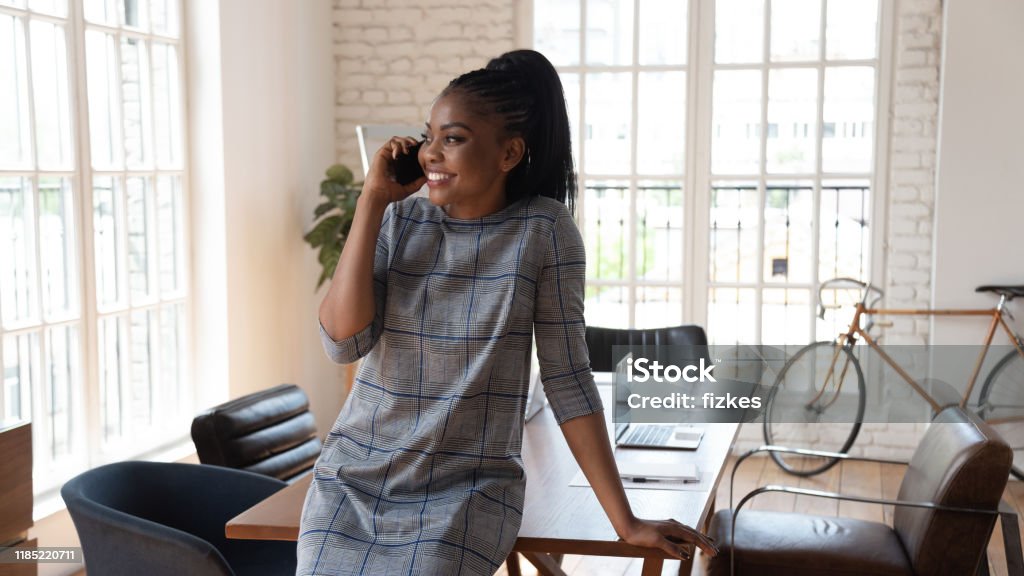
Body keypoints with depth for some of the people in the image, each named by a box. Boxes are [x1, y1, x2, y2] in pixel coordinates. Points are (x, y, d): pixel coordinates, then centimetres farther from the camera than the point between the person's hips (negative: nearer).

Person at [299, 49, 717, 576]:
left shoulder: (543, 230, -7)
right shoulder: (398, 221, 2)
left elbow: (567, 378, -5)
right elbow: (343, 341, -10)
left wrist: (624, 520, -7)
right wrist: (372, 201, -9)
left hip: (468, 490, -2)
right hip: (354, 479, 3)